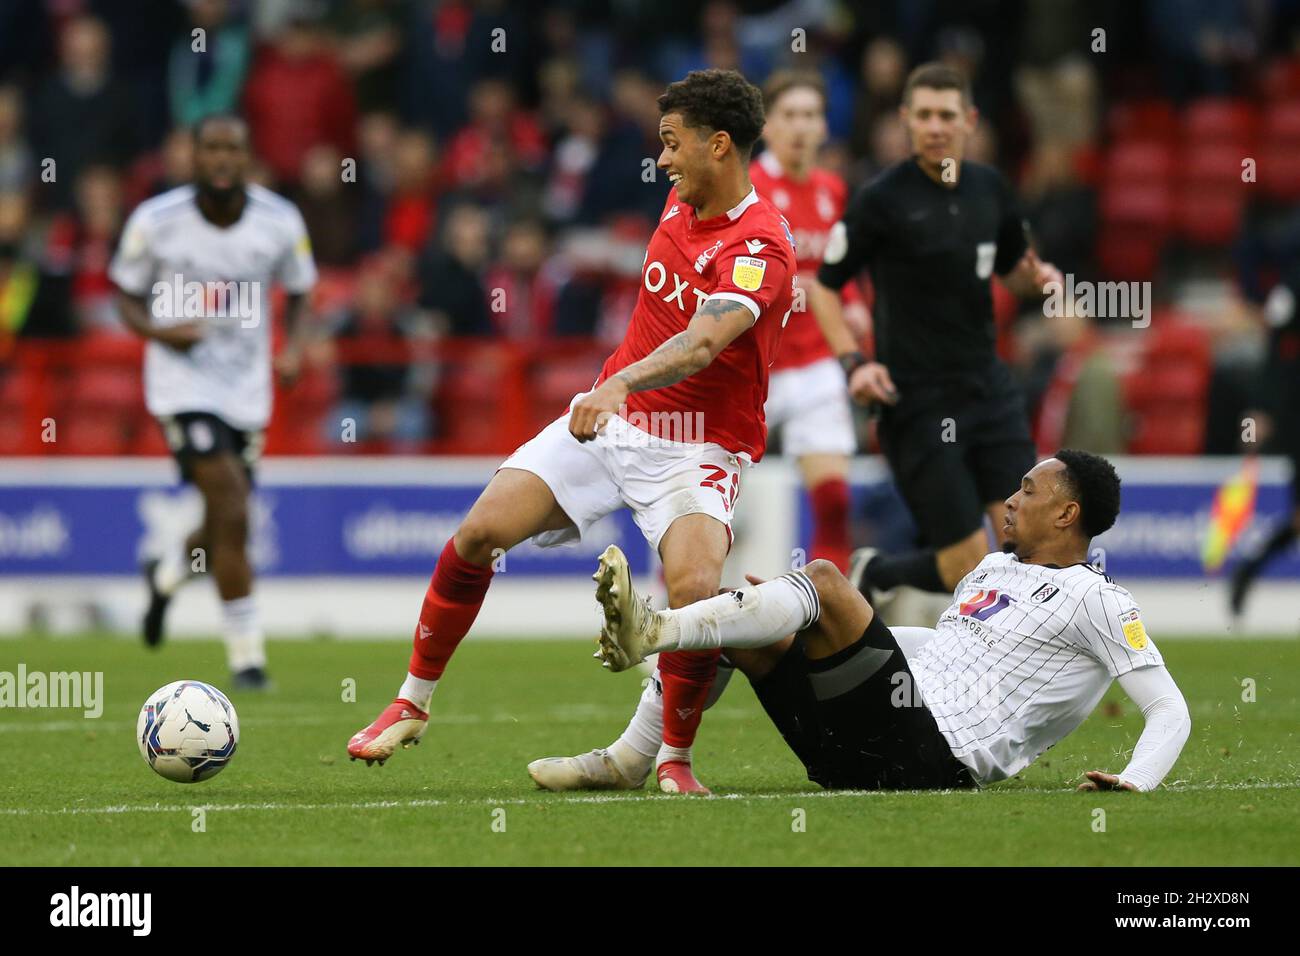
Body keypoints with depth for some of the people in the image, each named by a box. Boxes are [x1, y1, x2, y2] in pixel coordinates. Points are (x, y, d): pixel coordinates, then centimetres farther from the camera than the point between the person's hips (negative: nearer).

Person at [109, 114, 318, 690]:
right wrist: (159, 331, -16)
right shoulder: (156, 221, -9)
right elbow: (125, 293, 4)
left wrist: (294, 349, -6)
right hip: (183, 382, -3)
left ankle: (167, 573, 44)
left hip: (247, 388, 3)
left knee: (226, 530, 8)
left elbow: (299, 291, 12)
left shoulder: (280, 222, -4)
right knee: (231, 511, -18)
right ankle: (247, 653, -8)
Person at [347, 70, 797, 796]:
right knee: (481, 529, -9)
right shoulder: (683, 202, 5)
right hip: (614, 417, 7)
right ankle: (414, 704, 7)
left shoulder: (760, 247, -20)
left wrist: (622, 383, -54)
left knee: (696, 589, -31)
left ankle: (670, 755, -7)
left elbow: (704, 341, -38)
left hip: (698, 447, -7)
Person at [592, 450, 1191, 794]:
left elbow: (1170, 710, -2)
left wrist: (1137, 782, -23)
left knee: (824, 580, -21)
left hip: (930, 754, -8)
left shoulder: (1096, 601, 2)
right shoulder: (992, 569, 27)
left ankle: (657, 632, -32)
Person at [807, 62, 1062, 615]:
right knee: (969, 570, -7)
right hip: (917, 403, -5)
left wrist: (1035, 278, 0)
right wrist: (854, 361, -14)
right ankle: (875, 574, 24)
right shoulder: (882, 200, -8)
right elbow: (823, 285, -1)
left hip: (988, 389, 5)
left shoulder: (990, 191, 8)